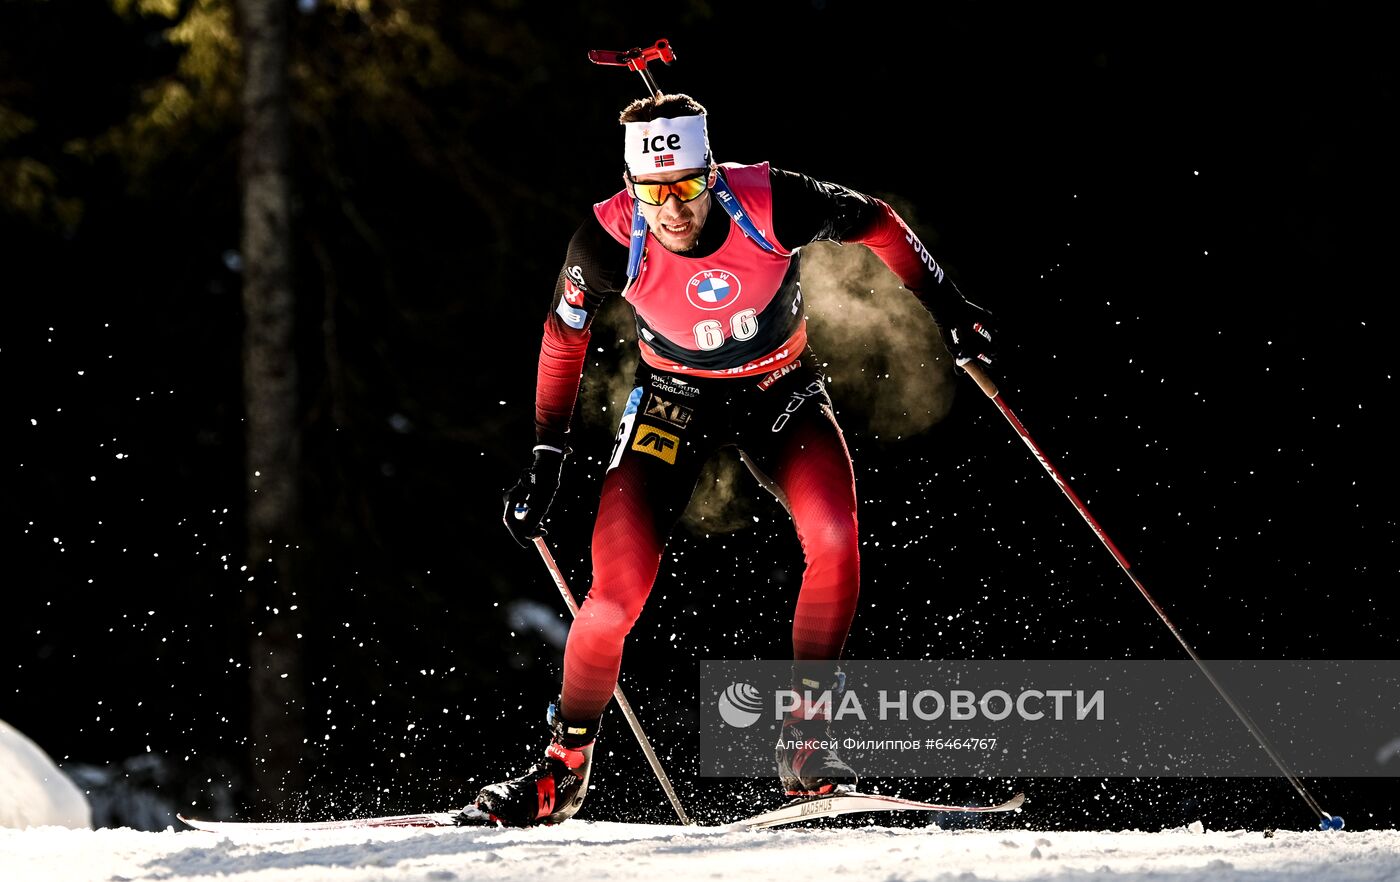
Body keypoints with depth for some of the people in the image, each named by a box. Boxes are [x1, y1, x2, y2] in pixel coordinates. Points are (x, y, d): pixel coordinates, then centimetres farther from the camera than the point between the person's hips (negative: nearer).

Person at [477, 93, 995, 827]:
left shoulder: (768, 203, -28)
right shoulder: (612, 241, -26)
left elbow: (872, 223, -7)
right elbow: (564, 338, -5)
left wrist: (944, 306, -5)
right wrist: (546, 457, -3)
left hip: (781, 394, 0)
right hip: (675, 401, 0)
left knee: (834, 539, -26)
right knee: (618, 592, -13)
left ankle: (803, 740, -14)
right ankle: (565, 767, 7)